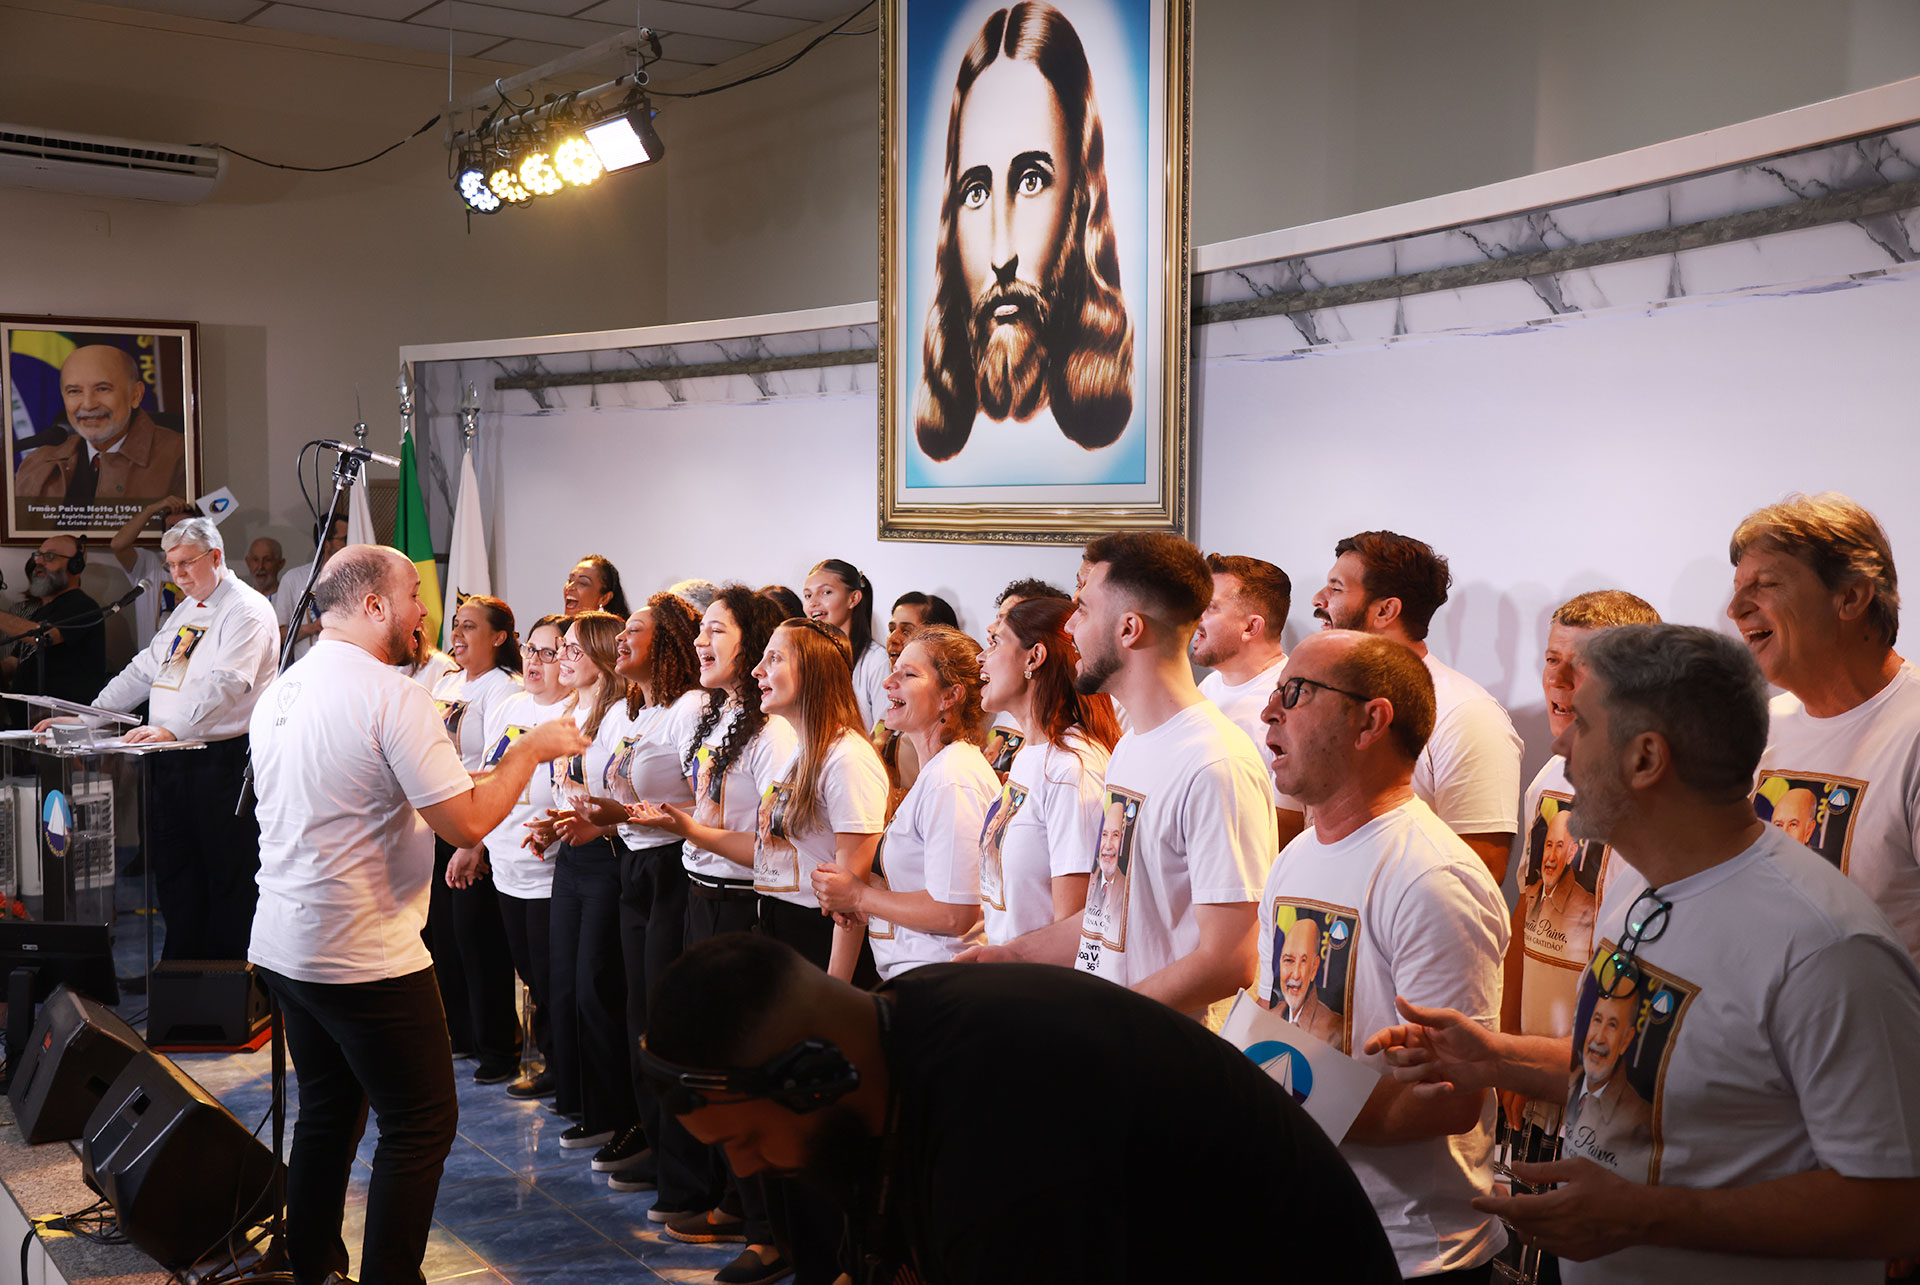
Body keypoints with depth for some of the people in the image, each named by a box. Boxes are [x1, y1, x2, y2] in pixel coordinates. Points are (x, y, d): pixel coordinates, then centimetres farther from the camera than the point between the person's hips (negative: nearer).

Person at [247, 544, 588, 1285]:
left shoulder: (280, 692, 9)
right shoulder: (391, 695, -17)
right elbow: (467, 823, -21)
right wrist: (531, 748, -7)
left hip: (281, 944, 9)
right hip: (365, 957, -9)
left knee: (327, 1112, 21)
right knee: (421, 1125, 3)